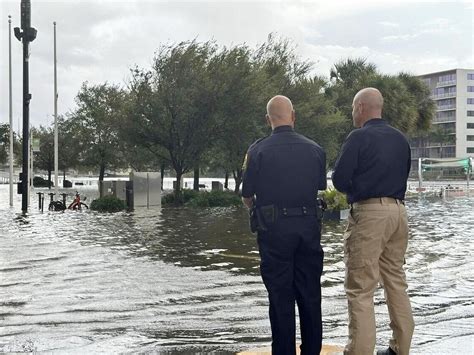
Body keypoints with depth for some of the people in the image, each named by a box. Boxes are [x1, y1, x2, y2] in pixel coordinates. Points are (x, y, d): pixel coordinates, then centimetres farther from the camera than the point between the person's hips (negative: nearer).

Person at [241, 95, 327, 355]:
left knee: (281, 297, 5)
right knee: (310, 294, 12)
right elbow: (321, 189, 12)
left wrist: (252, 206, 21)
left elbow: (247, 198, -2)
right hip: (309, 226, 3)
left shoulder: (258, 150, -6)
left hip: (274, 229, -3)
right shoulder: (315, 149, 3)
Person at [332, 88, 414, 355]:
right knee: (397, 282, 14)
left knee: (361, 288, -5)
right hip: (399, 211, 7)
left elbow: (339, 179, -9)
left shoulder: (359, 137, -7)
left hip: (369, 212, -7)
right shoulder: (401, 139, 14)